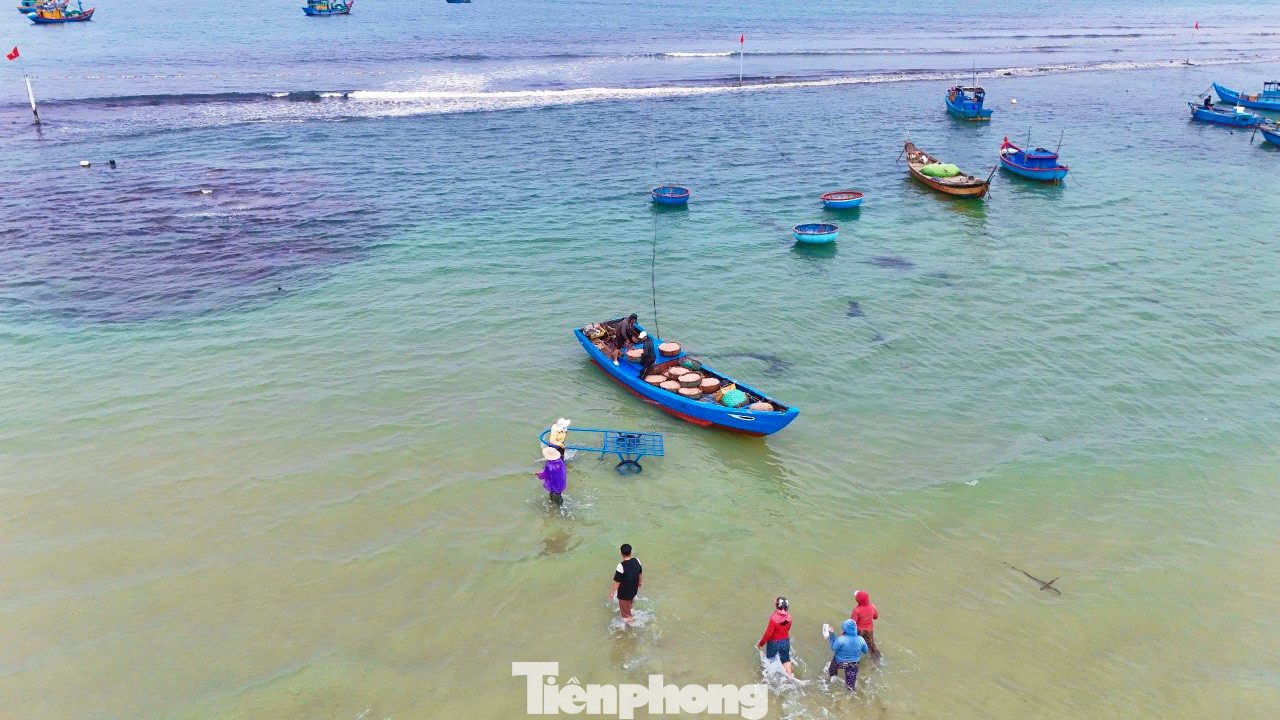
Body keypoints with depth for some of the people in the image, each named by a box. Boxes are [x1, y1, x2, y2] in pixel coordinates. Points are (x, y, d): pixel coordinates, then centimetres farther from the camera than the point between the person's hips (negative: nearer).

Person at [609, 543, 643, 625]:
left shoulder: (621, 566, -33)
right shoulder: (637, 561, -15)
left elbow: (617, 582, -24)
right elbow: (640, 574, 1)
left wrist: (612, 592, -8)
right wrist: (639, 585, 20)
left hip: (624, 593, -7)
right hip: (634, 590, 7)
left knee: (625, 607, 19)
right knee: (629, 603, 34)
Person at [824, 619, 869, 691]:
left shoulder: (841, 639, -34)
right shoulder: (861, 639, -20)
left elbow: (833, 647, -20)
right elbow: (865, 651, -5)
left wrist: (831, 634, -17)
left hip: (840, 662, -2)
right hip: (854, 663, 2)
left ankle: (831, 674, 59)